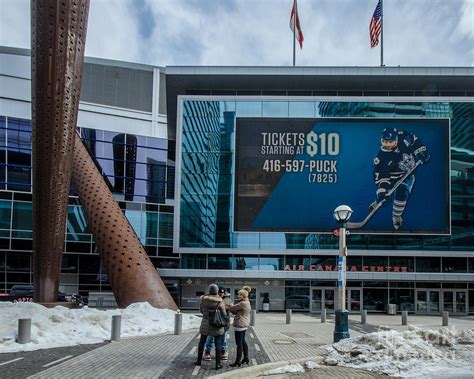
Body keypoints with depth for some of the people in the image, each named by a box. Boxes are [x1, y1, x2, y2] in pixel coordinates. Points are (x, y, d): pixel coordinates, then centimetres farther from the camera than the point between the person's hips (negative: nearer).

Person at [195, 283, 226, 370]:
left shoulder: (203, 298, -6)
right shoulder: (220, 301, -15)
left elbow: (201, 310, 7)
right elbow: (224, 314, -8)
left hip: (205, 323, 2)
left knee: (202, 342, 18)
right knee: (218, 344, 6)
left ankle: (199, 361, 26)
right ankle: (217, 364, 6)